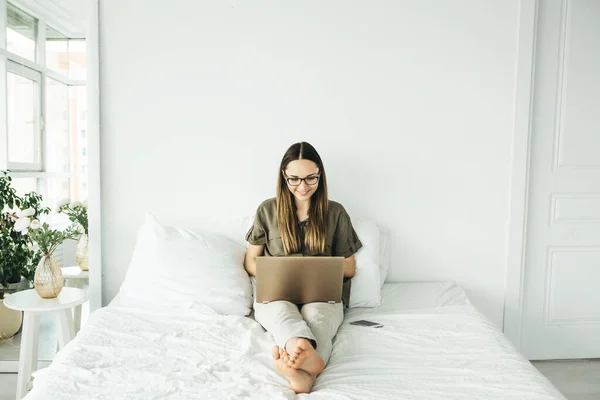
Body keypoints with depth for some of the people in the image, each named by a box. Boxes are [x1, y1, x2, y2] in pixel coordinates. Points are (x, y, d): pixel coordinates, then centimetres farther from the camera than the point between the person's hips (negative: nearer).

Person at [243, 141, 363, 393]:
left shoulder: (335, 213, 7)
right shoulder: (267, 210, 8)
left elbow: (349, 268, 12)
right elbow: (250, 262, 12)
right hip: (275, 294, 0)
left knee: (314, 314, -36)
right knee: (282, 310, -37)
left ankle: (303, 373, -63)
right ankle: (307, 356, -66)